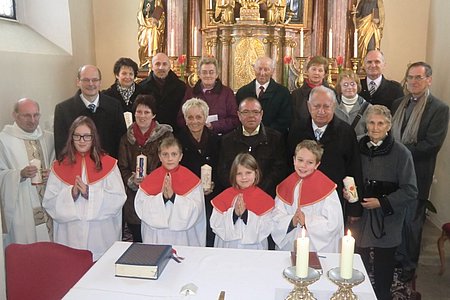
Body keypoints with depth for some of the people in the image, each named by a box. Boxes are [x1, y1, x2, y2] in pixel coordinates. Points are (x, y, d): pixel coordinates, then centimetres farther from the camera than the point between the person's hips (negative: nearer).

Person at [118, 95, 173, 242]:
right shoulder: (127, 138, 10)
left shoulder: (165, 135, -1)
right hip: (133, 198, 3)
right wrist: (132, 180, -11)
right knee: (137, 240, 11)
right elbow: (122, 167, 9)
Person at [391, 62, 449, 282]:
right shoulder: (398, 104, 9)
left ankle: (408, 265, 27)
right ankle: (393, 257, 33)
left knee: (411, 222, 9)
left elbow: (432, 144, -17)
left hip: (416, 175, -5)